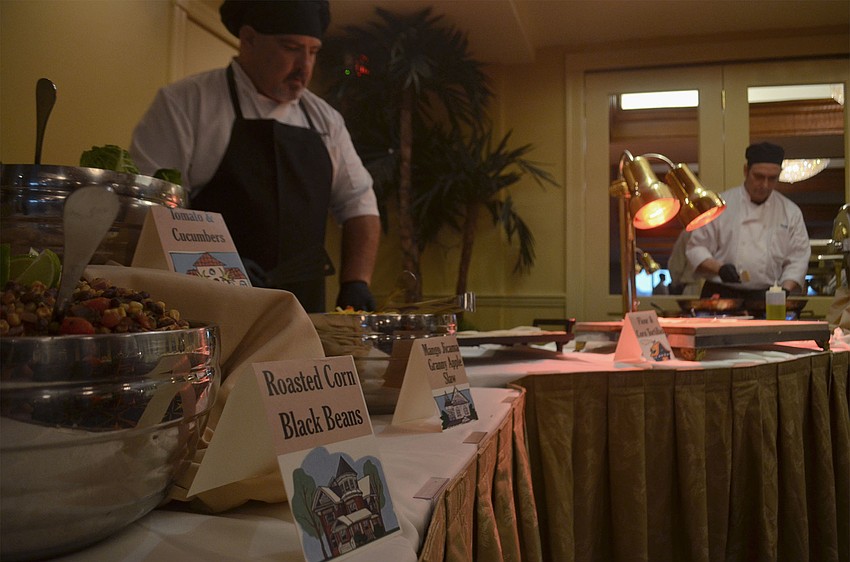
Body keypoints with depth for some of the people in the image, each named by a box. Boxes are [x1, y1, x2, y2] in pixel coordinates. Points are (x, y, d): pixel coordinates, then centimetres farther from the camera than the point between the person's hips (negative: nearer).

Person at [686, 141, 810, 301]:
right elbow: (696, 248, 3)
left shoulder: (791, 212, 11)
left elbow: (798, 259, 10)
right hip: (722, 294, -2)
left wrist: (785, 290, -7)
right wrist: (719, 268, -15)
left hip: (766, 298, 2)